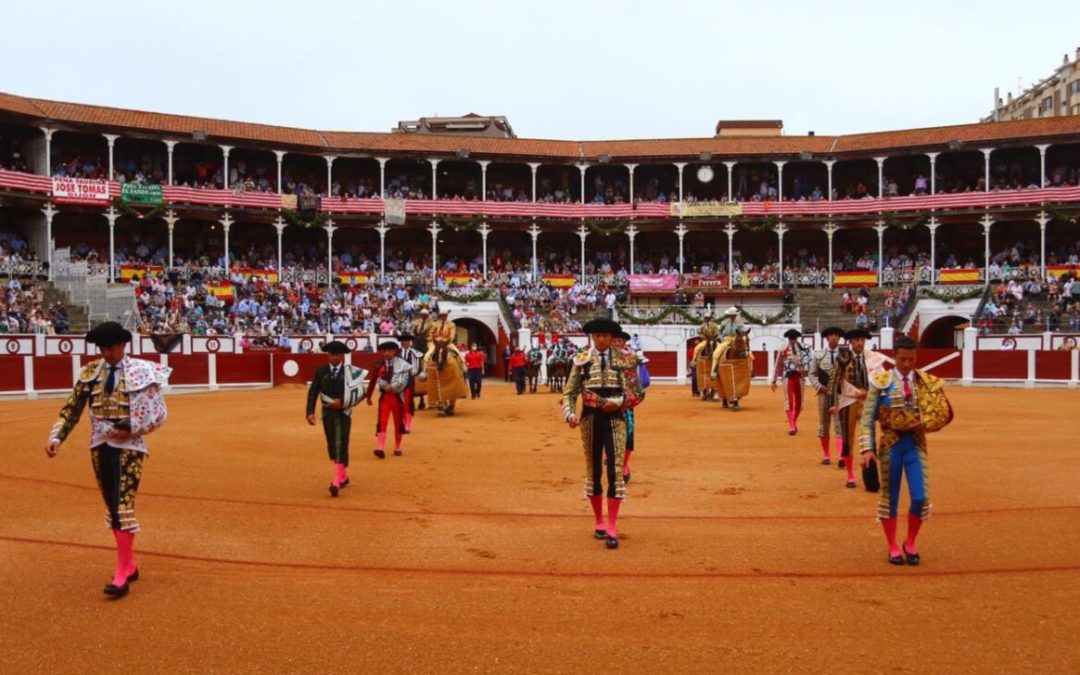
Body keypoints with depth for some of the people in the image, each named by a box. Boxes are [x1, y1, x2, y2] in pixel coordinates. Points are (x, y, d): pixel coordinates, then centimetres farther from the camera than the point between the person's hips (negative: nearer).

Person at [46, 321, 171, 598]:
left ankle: (121, 576, -5)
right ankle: (129, 565, 26)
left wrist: (130, 429, -16)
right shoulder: (89, 373, 3)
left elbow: (159, 413, -7)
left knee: (123, 506, -10)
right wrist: (56, 437, -10)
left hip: (128, 446, -5)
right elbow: (71, 409, 3)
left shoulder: (142, 372, -8)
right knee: (112, 507, 12)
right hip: (99, 447, 5)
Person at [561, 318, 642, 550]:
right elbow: (569, 392, 1)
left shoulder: (621, 360, 1)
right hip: (590, 419, 1)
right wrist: (570, 414, -15)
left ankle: (612, 529, -3)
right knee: (593, 470, 11)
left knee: (615, 471, -7)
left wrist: (617, 402, -17)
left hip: (615, 419, -1)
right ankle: (599, 522, 26)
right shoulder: (582, 360, 1)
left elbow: (633, 393, 1)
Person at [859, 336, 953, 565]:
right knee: (890, 496, 7)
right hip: (890, 443, -1)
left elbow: (943, 413, 7)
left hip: (916, 442, 2)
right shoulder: (881, 382, -5)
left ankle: (910, 544, 21)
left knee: (920, 497, -3)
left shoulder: (926, 382, 1)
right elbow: (867, 418, -6)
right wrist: (867, 448, -13)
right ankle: (893, 547, 23)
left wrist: (923, 423, -11)